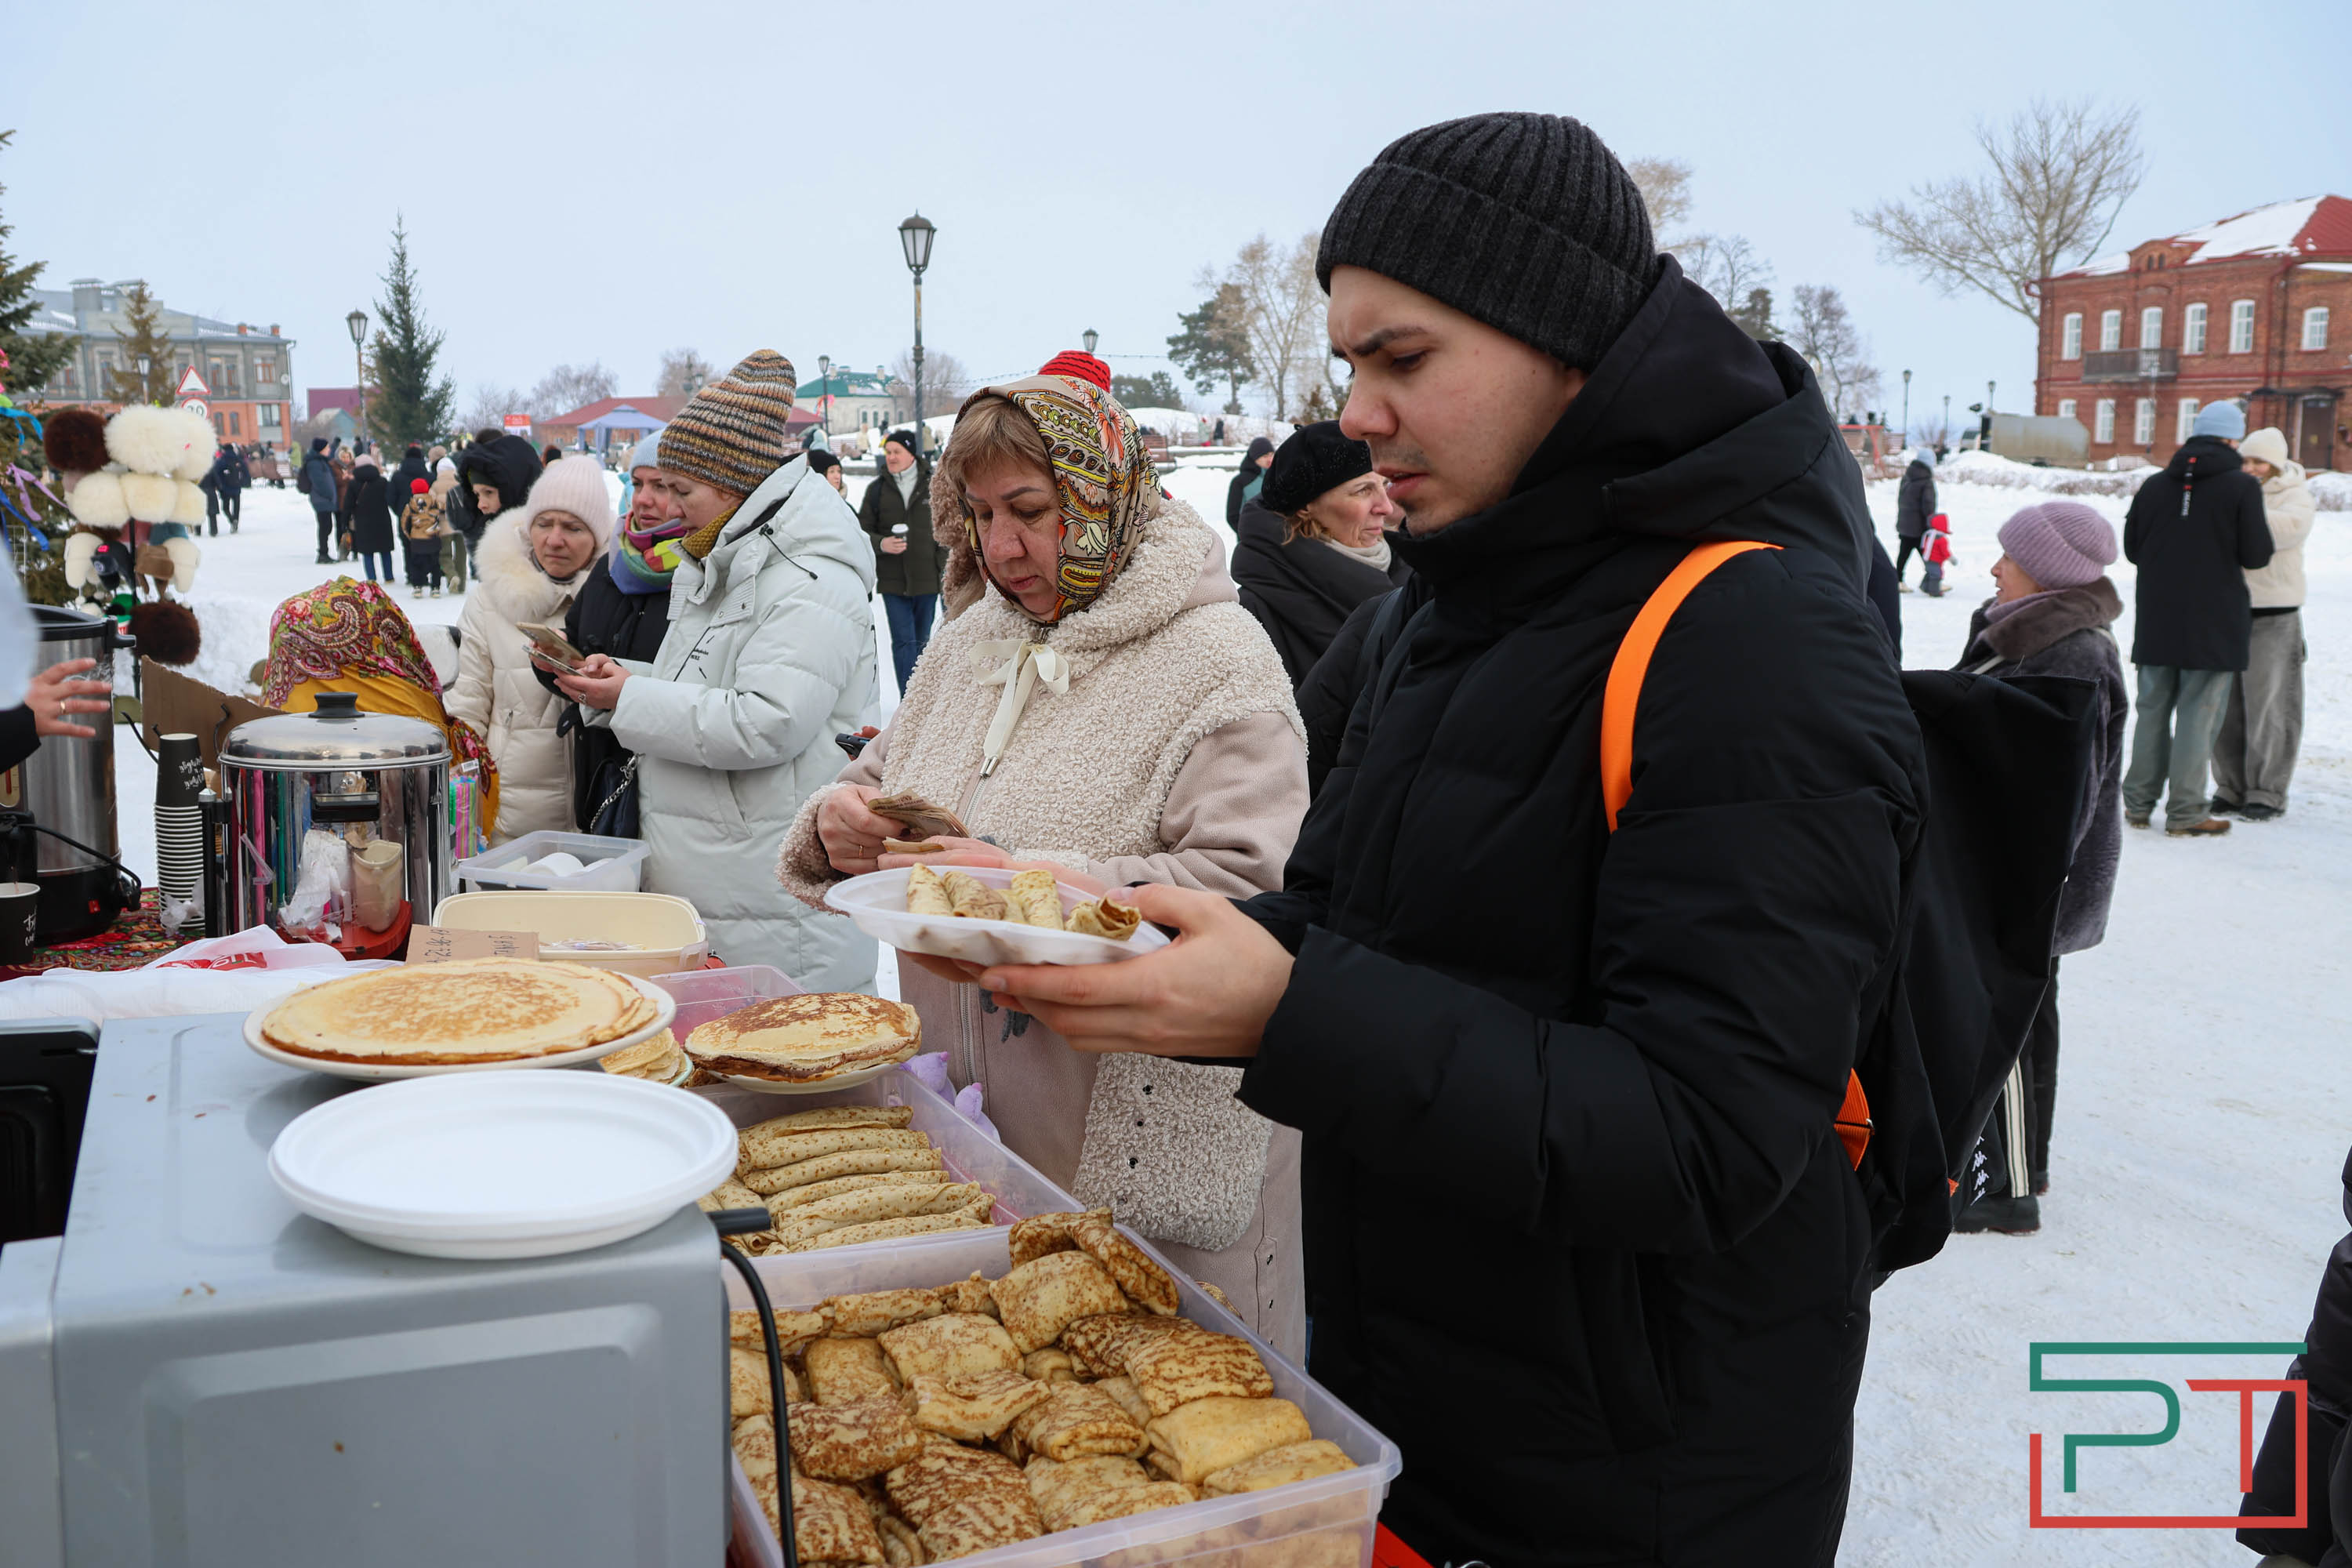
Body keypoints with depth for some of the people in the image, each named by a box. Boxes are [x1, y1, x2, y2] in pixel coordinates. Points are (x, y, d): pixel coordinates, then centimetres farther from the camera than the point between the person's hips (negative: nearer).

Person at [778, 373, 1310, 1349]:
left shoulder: (1215, 659, -12)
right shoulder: (972, 642, 11)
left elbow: (1250, 890, -22)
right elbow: (882, 784, 21)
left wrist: (1022, 888, -27)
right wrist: (840, 825, -4)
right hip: (965, 1116, 6)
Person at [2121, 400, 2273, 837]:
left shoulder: (2155, 484, 3)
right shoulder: (2242, 486, -10)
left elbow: (2132, 549, 9)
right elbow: (2257, 555, -11)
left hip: (2157, 620, 4)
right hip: (2214, 622, -4)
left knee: (2153, 709, 13)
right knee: (2198, 714, 1)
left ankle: (2138, 803, 18)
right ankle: (2185, 813, 3)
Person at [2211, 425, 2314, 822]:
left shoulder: (2294, 495, 0)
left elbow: (2288, 528, -22)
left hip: (2272, 614, -3)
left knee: (2267, 706, -1)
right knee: (2224, 705, 6)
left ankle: (2266, 792, 8)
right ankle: (2230, 787, 17)